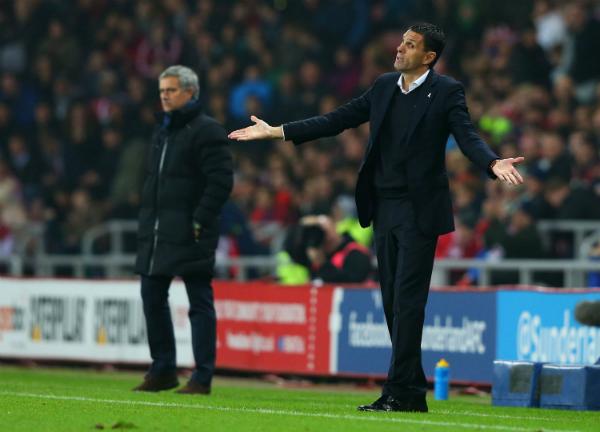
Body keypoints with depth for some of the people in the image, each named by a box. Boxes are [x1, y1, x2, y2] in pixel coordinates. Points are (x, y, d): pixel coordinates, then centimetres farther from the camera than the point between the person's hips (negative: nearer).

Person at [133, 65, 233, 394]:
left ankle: (202, 378, -3)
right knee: (152, 297, 10)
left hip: (189, 234, -9)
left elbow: (221, 181, -15)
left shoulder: (206, 130, -9)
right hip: (157, 234, 9)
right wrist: (147, 221, 16)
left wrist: (200, 220, -18)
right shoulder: (162, 131, 18)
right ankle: (162, 370, 20)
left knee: (200, 304, -4)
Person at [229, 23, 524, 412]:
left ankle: (400, 391, -9)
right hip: (385, 208, 7)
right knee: (393, 303, 8)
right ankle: (413, 391, 15)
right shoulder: (385, 86, 11)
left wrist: (494, 163, -39)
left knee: (407, 301, -10)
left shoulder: (447, 92, -6)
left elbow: (467, 136, -17)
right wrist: (276, 132, 11)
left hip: (419, 210, -7)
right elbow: (338, 120, 13)